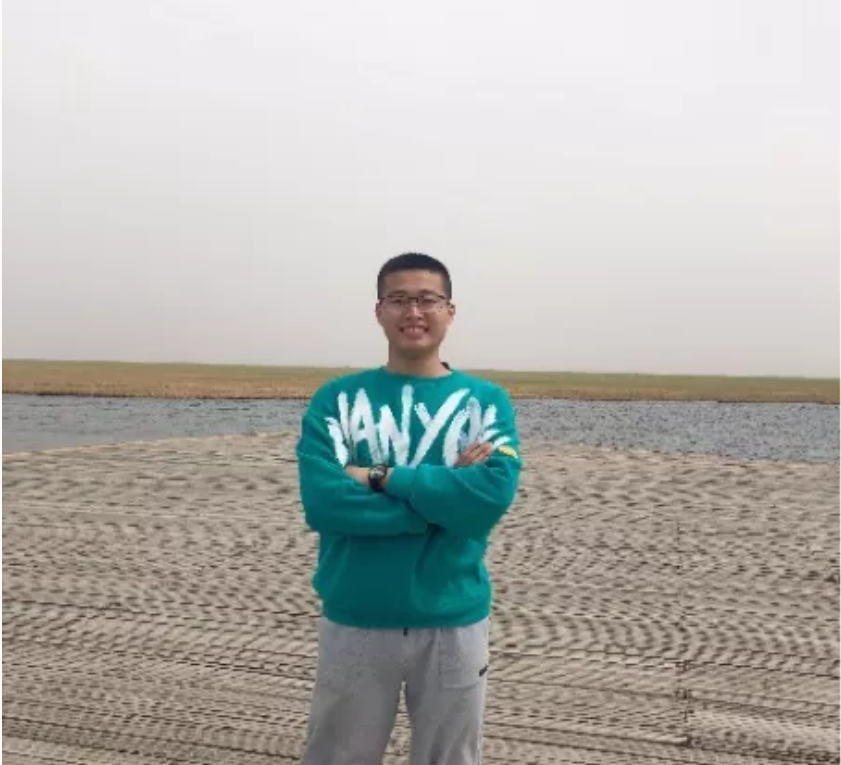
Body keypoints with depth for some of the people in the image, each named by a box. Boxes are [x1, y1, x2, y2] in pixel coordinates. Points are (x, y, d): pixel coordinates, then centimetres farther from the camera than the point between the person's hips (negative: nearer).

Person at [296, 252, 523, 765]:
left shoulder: (487, 401, 0)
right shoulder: (336, 399, -1)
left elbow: (492, 496, -16)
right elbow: (323, 502, -15)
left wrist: (383, 478, -15)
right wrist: (445, 494, -15)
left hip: (454, 624, 1)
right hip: (354, 623, 0)